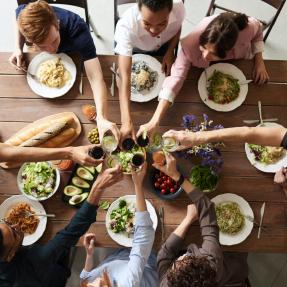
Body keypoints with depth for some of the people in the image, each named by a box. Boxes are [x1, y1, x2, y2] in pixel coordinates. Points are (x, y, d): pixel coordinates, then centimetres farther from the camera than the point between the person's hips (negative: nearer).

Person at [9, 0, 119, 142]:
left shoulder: (78, 31, -50)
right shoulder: (24, 14, -40)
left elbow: (96, 79, -58)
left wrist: (101, 118, -73)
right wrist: (18, 48, -28)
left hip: (72, 54, -3)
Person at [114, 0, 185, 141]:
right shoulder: (126, 26, -47)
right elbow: (125, 77, -51)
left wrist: (170, 52, -24)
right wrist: (126, 121, -59)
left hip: (163, 46, 3)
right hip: (132, 50, -2)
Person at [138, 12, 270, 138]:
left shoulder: (248, 27, -42)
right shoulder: (191, 43, -47)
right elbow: (176, 77, -49)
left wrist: (259, 61, -28)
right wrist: (154, 123, -56)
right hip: (205, 71, -1)